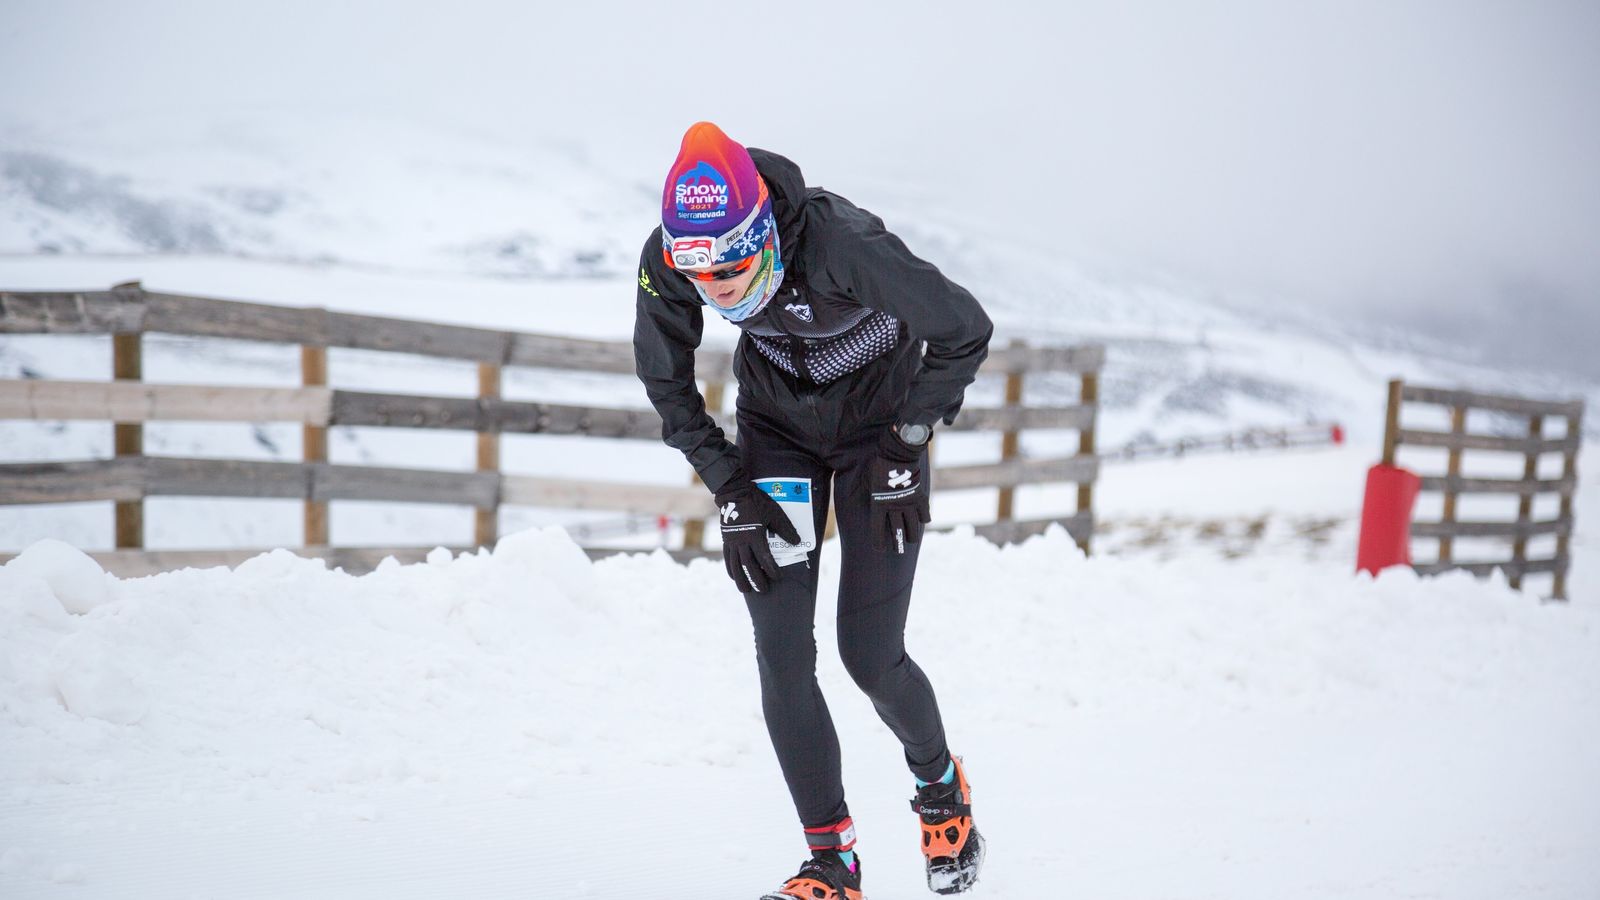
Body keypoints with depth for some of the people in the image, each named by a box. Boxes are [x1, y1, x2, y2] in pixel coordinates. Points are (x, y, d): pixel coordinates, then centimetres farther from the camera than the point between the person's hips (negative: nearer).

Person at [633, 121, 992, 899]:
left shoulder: (845, 245, -36)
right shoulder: (665, 264, -24)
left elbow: (965, 331, -20)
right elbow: (666, 383, -3)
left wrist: (906, 449, -15)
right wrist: (729, 489, -8)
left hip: (880, 421, -3)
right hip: (778, 425, 4)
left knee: (870, 655, -6)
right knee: (781, 659, -7)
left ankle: (940, 785, 26)